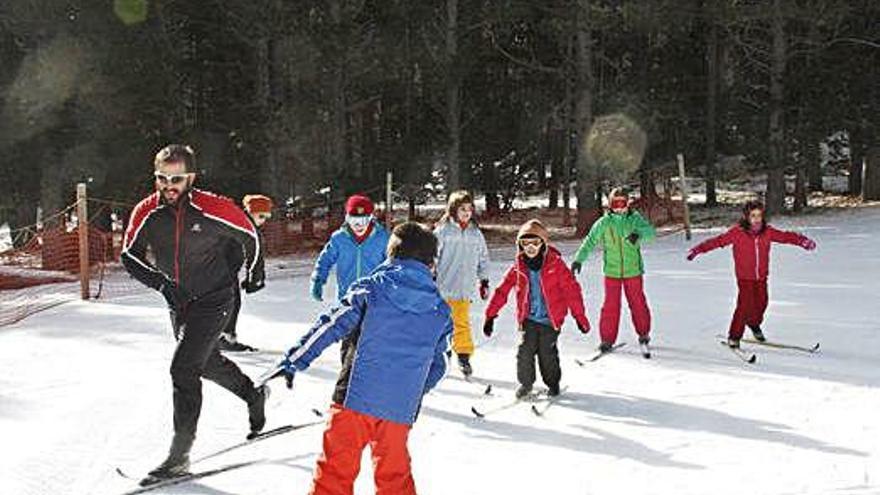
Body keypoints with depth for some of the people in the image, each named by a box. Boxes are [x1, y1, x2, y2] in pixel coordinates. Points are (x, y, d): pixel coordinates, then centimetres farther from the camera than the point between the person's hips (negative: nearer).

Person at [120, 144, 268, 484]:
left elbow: (249, 236, -3)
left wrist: (255, 273, 10)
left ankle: (179, 456, -9)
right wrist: (160, 282, -14)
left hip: (214, 299, -6)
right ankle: (253, 395, 51)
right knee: (206, 362, 23)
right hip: (178, 303, 6)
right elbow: (129, 256, 1)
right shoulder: (146, 213, -9)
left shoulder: (214, 210, -20)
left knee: (183, 369, -16)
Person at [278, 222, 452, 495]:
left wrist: (295, 360, -4)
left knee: (336, 465, 7)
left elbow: (331, 326, -8)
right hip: (401, 409, 3)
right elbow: (437, 366, 15)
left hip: (355, 398, -3)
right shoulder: (440, 311, 8)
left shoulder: (370, 289, -2)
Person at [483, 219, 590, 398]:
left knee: (547, 353, 1)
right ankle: (525, 383, 18)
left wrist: (579, 316, -8)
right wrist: (490, 315, 1)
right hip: (528, 318, 2)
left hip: (550, 318, -2)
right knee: (525, 351, -4)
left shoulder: (555, 264, -8)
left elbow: (571, 289, -6)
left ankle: (552, 382, 25)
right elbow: (502, 291, 4)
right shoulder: (518, 268, 0)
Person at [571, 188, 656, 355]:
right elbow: (590, 241, 4)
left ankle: (644, 335, 24)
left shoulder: (635, 219, -2)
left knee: (638, 303, 5)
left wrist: (639, 233, -38)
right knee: (611, 305, -1)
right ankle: (607, 339, 10)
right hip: (611, 271, 0)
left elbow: (650, 231, -17)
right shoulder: (603, 223, 0)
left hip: (633, 271, 0)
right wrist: (579, 259, -5)